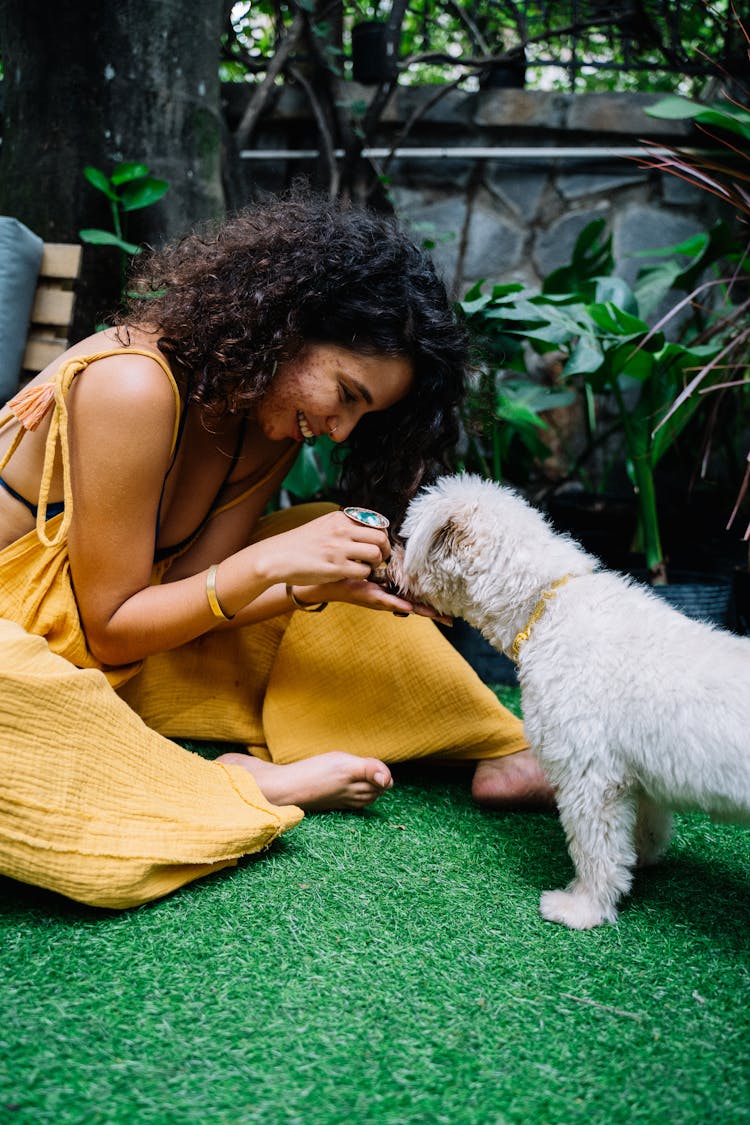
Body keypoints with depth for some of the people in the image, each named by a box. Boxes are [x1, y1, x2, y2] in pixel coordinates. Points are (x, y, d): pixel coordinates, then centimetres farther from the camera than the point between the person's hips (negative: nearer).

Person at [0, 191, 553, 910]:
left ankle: (500, 756, -6)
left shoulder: (271, 418, -5)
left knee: (330, 546, -1)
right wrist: (268, 563, -33)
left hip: (125, 642, 7)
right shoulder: (132, 384, -28)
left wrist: (317, 584, -24)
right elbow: (109, 629, -23)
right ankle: (250, 790, -23)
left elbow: (185, 593, -9)